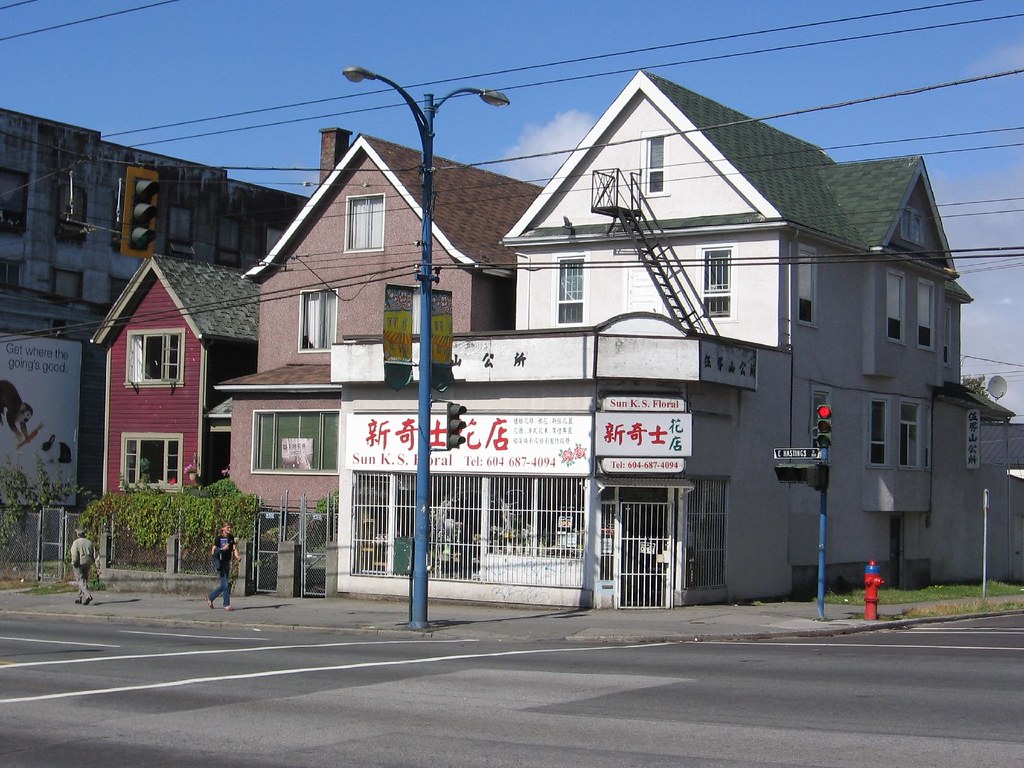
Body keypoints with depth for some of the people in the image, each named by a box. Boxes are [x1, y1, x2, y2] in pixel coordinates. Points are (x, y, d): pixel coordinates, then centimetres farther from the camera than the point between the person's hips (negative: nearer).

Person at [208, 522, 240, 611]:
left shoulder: (231, 537, 8)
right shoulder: (218, 538, -8)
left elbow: (234, 548, 2)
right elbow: (213, 551, -10)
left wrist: (237, 556, -16)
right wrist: (222, 549, -25)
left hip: (227, 562, 7)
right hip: (220, 562, -7)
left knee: (224, 585, 13)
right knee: (226, 584, -8)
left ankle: (210, 597, 32)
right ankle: (227, 605, -2)